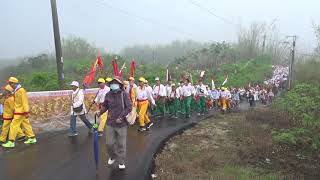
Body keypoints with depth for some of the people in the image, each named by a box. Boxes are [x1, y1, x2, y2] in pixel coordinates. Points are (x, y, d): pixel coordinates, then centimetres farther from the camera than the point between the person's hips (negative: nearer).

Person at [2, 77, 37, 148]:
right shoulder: (16, 91, 14)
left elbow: (25, 102, -21)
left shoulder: (21, 90, -15)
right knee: (26, 124, 12)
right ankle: (32, 138, 19)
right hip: (19, 111, 10)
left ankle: (11, 142, 1)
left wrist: (26, 112, -24)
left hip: (20, 112, -10)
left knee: (14, 125, -6)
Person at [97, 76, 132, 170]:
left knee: (121, 144, 9)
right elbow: (105, 106, 12)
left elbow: (129, 107, -13)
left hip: (122, 124, -3)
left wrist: (121, 117, -19)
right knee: (109, 143, 10)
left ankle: (121, 162, 29)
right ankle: (112, 156, 41)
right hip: (110, 123, 3)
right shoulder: (108, 95, -1)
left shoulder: (124, 94, -11)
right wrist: (100, 112, -5)